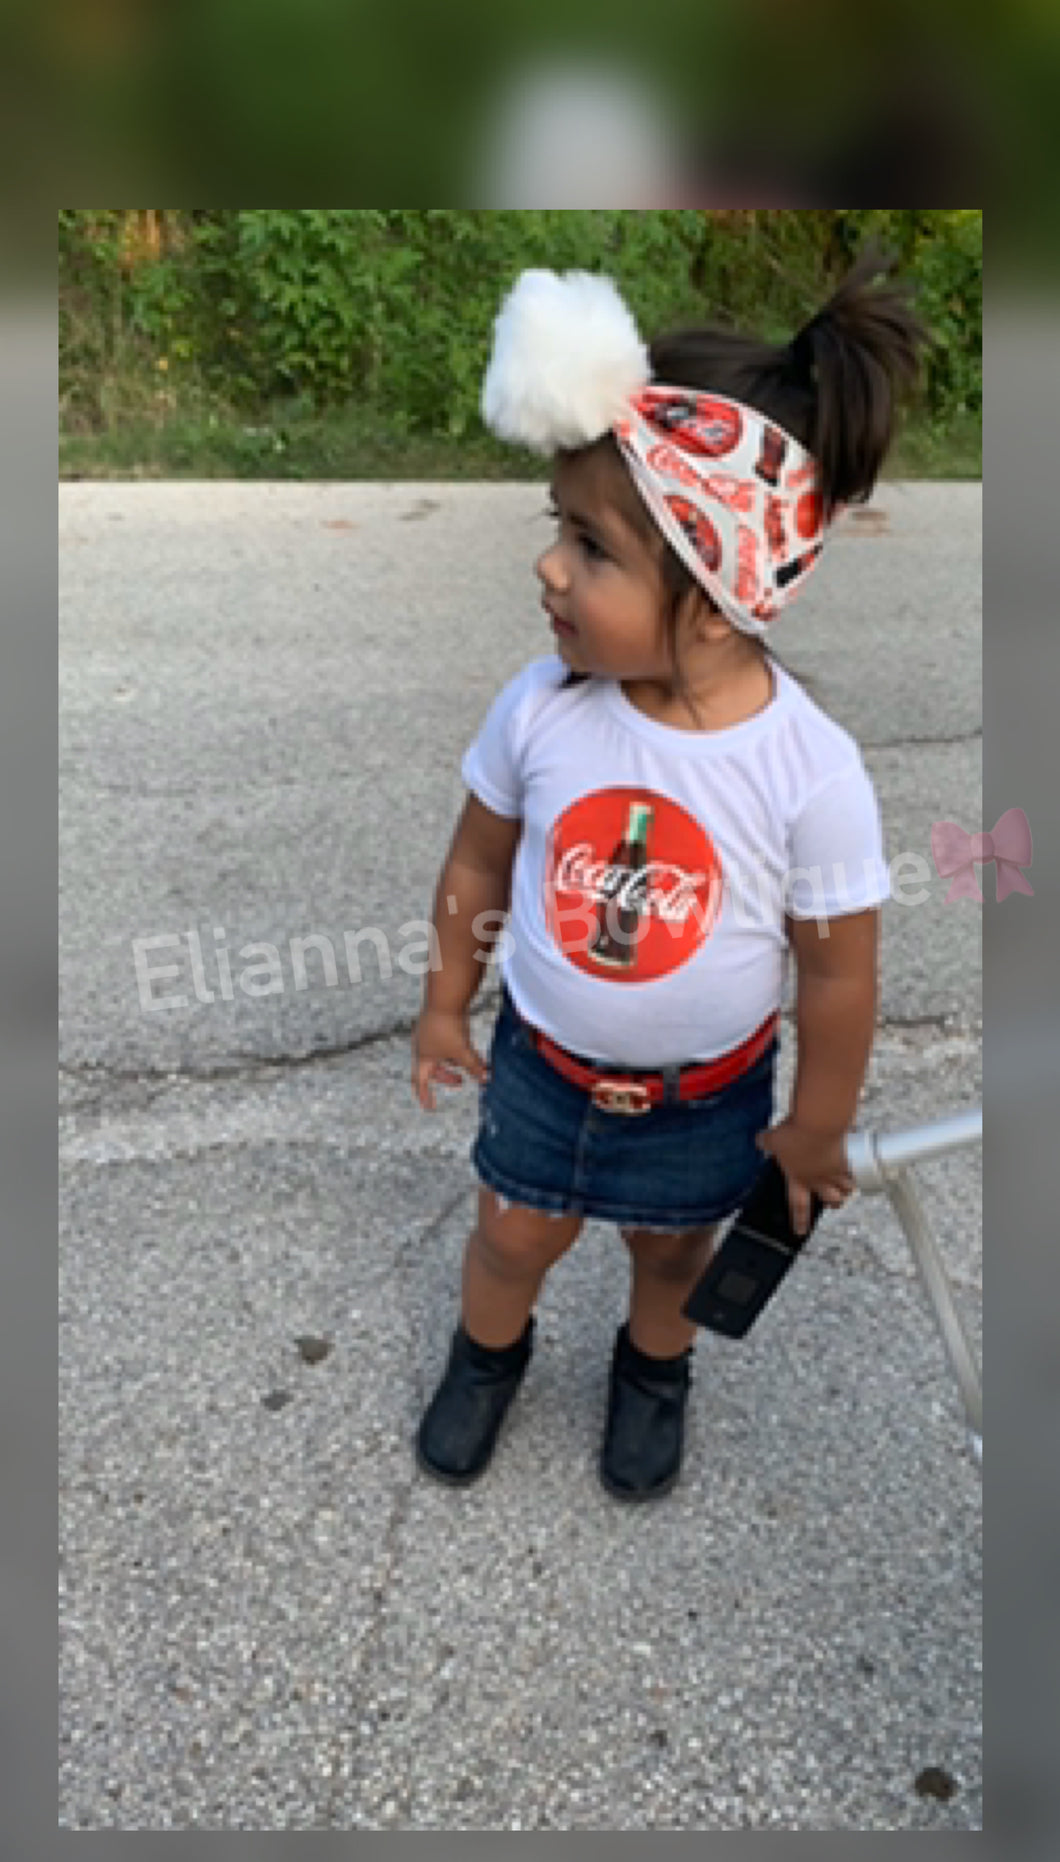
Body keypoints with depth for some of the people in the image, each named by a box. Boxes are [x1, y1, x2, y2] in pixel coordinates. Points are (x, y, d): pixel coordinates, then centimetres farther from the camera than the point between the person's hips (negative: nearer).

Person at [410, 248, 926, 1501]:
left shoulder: (811, 773, -29)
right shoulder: (540, 709, -22)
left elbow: (837, 975, -16)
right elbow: (477, 868, -5)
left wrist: (814, 1132, -4)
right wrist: (445, 1008, 7)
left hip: (706, 1098, -1)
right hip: (544, 1064, 2)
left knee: (671, 1254, 25)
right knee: (512, 1239, 22)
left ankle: (653, 1369, 59)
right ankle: (488, 1351, 56)